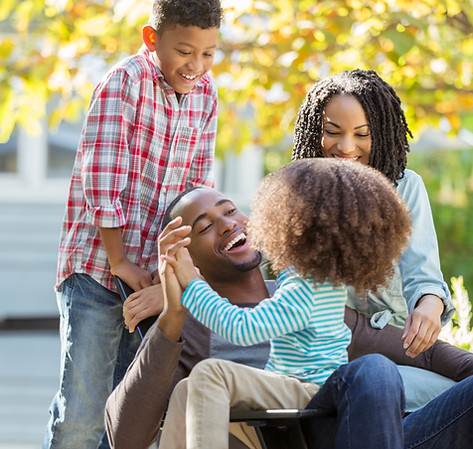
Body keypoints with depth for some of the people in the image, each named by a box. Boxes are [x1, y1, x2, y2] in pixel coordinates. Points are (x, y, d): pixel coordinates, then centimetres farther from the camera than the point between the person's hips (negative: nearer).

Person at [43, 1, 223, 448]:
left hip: (153, 272, 6)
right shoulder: (124, 82, -13)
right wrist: (119, 261, -15)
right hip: (97, 267, -6)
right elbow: (101, 180, -16)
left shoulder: (205, 94, 5)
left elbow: (198, 186, 9)